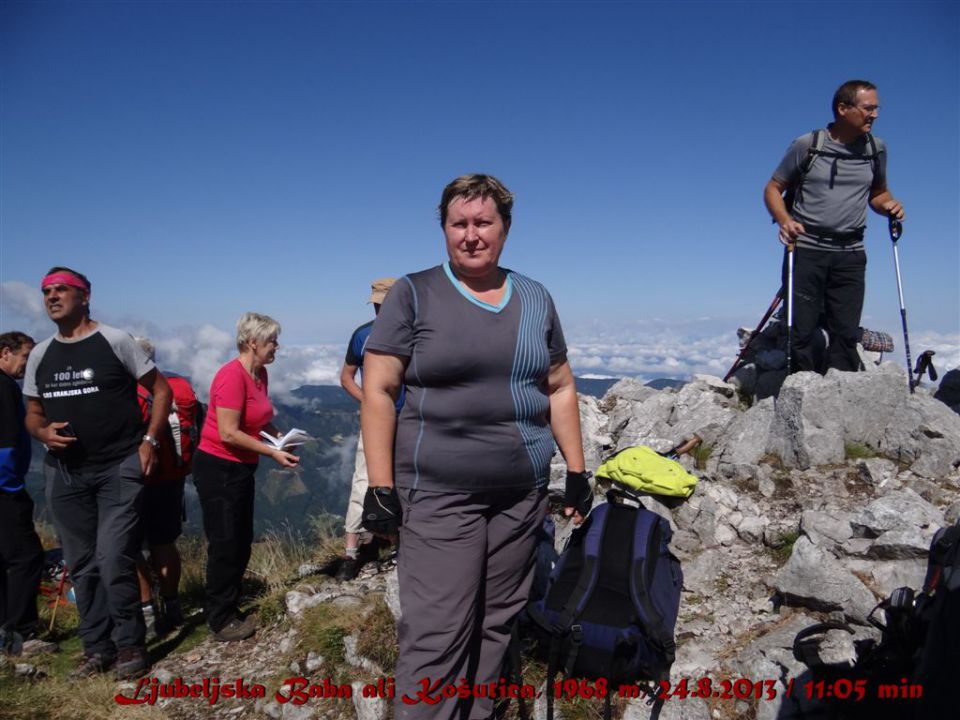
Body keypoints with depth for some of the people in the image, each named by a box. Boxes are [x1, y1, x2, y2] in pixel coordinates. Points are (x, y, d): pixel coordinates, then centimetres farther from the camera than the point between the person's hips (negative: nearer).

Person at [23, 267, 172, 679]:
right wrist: (44, 433, -7)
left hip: (119, 469, -5)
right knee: (81, 566, 12)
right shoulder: (40, 355, 9)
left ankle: (130, 645, 10)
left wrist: (149, 441, -10)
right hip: (64, 473, 6)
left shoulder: (115, 341, -6)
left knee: (114, 562, -9)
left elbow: (161, 390, -1)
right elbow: (33, 413, 16)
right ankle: (96, 647, 26)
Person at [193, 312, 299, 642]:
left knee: (242, 541, 15)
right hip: (218, 468, -9)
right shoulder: (232, 376, -21)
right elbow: (228, 433, -24)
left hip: (241, 468, 9)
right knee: (225, 545, 0)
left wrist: (282, 439, 1)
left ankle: (230, 611, 30)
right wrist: (271, 452, -19)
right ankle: (221, 622, 15)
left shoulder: (260, 374, 5)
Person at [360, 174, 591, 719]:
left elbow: (560, 389, 14)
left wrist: (577, 472, 10)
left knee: (497, 623, 13)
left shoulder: (535, 298, 10)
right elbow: (378, 392, -6)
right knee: (437, 635, -4)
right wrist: (381, 487, -12)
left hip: (523, 492, 4)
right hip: (438, 494, -4)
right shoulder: (414, 294, -2)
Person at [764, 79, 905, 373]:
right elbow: (773, 189, 1)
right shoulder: (807, 145, -1)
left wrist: (888, 205, -2)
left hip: (850, 253, 3)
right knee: (803, 330, -2)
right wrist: (784, 220, -18)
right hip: (805, 250, -3)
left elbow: (878, 193, 22)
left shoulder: (876, 149, 10)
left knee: (846, 333, 0)